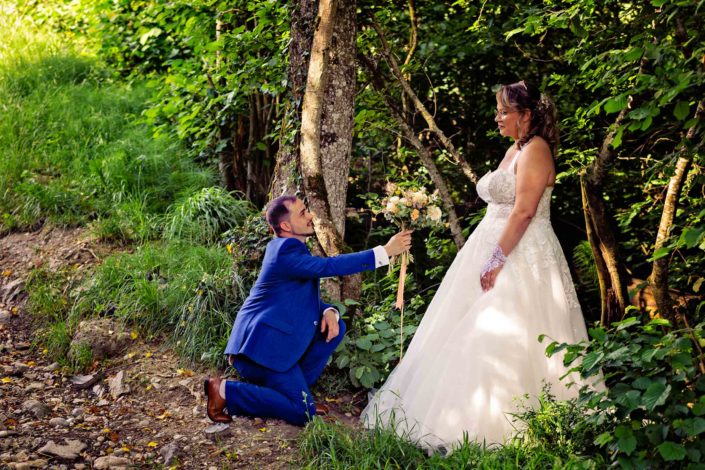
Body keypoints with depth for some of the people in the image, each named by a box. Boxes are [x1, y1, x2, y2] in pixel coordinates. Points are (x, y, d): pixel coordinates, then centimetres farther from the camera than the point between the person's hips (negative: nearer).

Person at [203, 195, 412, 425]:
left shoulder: (292, 248, 14)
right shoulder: (286, 250, -18)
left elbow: (308, 299, 17)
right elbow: (329, 266, -29)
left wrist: (329, 312, -6)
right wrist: (385, 251, -28)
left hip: (275, 339, 10)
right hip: (263, 344, -10)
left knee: (336, 326, 7)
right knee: (303, 413, -11)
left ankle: (292, 386, 8)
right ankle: (226, 391, -4)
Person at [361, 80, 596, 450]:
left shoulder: (535, 150, -12)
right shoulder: (514, 150, 17)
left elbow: (524, 211, -20)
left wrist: (497, 260, -22)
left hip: (520, 257, -10)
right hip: (497, 250, 10)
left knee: (503, 338, -9)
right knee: (474, 336, 11)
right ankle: (475, 416, 20)